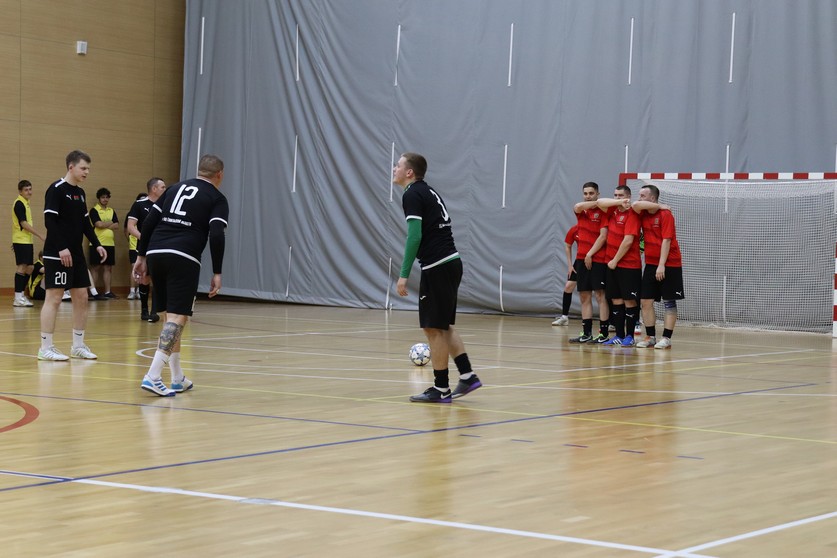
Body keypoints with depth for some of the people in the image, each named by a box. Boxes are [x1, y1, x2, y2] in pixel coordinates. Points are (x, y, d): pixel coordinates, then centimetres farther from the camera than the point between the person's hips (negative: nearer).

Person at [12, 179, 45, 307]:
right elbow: (23, 223, -18)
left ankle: (22, 294, 17)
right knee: (21, 267, -9)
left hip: (27, 241, 9)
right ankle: (18, 298, -7)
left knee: (29, 268, 10)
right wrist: (40, 235, -18)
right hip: (21, 241, -9)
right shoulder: (19, 203, -12)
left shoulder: (25, 203, 16)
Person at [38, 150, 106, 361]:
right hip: (57, 254, -8)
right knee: (53, 298, -8)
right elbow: (49, 221, -16)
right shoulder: (56, 189, -10)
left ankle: (78, 345, 16)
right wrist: (61, 248, -23)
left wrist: (96, 244, 11)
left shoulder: (80, 193, 14)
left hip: (76, 254, 9)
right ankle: (46, 348, -5)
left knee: (81, 297, 8)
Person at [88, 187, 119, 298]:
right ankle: (93, 292, -2)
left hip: (110, 243, 5)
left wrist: (104, 225, -7)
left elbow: (117, 226, 5)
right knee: (96, 268, -3)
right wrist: (110, 223, 0)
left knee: (107, 268, 6)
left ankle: (107, 291, 9)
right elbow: (99, 224, -14)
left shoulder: (111, 211, 15)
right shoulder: (94, 210, -1)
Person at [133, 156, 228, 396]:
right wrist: (217, 273, -4)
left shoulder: (175, 188, 23)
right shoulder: (217, 198, 8)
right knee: (177, 317, -7)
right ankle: (153, 375, -22)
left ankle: (178, 379, 24)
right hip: (183, 258, -6)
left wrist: (141, 257, 18)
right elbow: (216, 235, -7)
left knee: (171, 315, 17)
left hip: (155, 253, 6)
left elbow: (149, 222, 15)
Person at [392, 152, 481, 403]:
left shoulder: (412, 195, -9)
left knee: (434, 328, -2)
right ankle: (467, 376, 14)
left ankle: (441, 389, 2)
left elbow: (415, 235, -19)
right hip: (451, 261, 9)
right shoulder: (429, 192, 19)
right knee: (443, 326, 16)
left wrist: (404, 274, -19)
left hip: (436, 267, -9)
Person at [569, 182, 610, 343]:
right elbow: (578, 206, -13)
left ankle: (603, 334, -5)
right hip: (581, 259, 6)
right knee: (584, 296, 7)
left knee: (600, 295, -6)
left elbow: (603, 236, -10)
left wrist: (590, 254, -13)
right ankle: (586, 333, 12)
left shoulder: (603, 211, -4)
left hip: (598, 259, -6)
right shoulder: (581, 211, 11)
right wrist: (598, 202, -14)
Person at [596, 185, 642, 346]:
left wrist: (615, 260, -13)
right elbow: (600, 202, -2)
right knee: (616, 300, 8)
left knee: (629, 301, -1)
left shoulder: (632, 214, -12)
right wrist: (619, 202, -14)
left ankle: (629, 336, 5)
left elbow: (628, 241, -18)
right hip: (612, 265, 7)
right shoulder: (613, 210, 9)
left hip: (629, 265, -7)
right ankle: (619, 335, 13)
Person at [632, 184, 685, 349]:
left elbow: (666, 240, -16)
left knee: (669, 302, -1)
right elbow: (635, 205, -14)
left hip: (669, 265, -6)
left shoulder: (665, 214, -12)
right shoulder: (643, 214, 7)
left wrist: (662, 265, -21)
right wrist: (658, 206, -11)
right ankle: (650, 337, 9)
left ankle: (666, 338, -1)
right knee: (646, 301, 2)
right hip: (651, 264, 7)